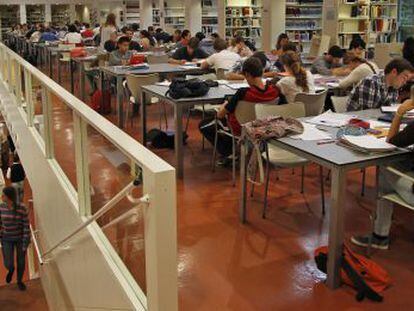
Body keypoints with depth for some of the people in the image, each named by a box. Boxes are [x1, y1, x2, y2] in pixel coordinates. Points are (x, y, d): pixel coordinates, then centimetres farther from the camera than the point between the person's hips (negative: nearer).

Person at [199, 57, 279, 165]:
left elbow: (220, 115, -21)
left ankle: (228, 155, 10)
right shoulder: (274, 90, -20)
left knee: (203, 125, 15)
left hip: (240, 130, -6)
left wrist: (225, 105, 1)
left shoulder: (243, 93, -34)